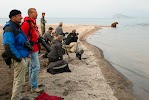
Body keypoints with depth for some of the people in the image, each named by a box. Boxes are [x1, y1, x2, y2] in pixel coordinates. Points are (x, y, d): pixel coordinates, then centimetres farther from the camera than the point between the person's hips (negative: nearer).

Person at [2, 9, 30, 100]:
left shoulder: (17, 27, 14)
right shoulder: (9, 29, -18)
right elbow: (9, 45, -26)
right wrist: (18, 58, -21)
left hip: (24, 57, 10)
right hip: (19, 59, -10)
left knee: (18, 79, 20)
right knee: (19, 81, -1)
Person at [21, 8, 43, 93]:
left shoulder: (33, 22, 13)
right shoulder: (26, 23, -18)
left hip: (35, 47, 10)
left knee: (32, 66, 19)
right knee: (36, 67, -6)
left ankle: (32, 83, 34)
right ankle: (34, 87, 5)